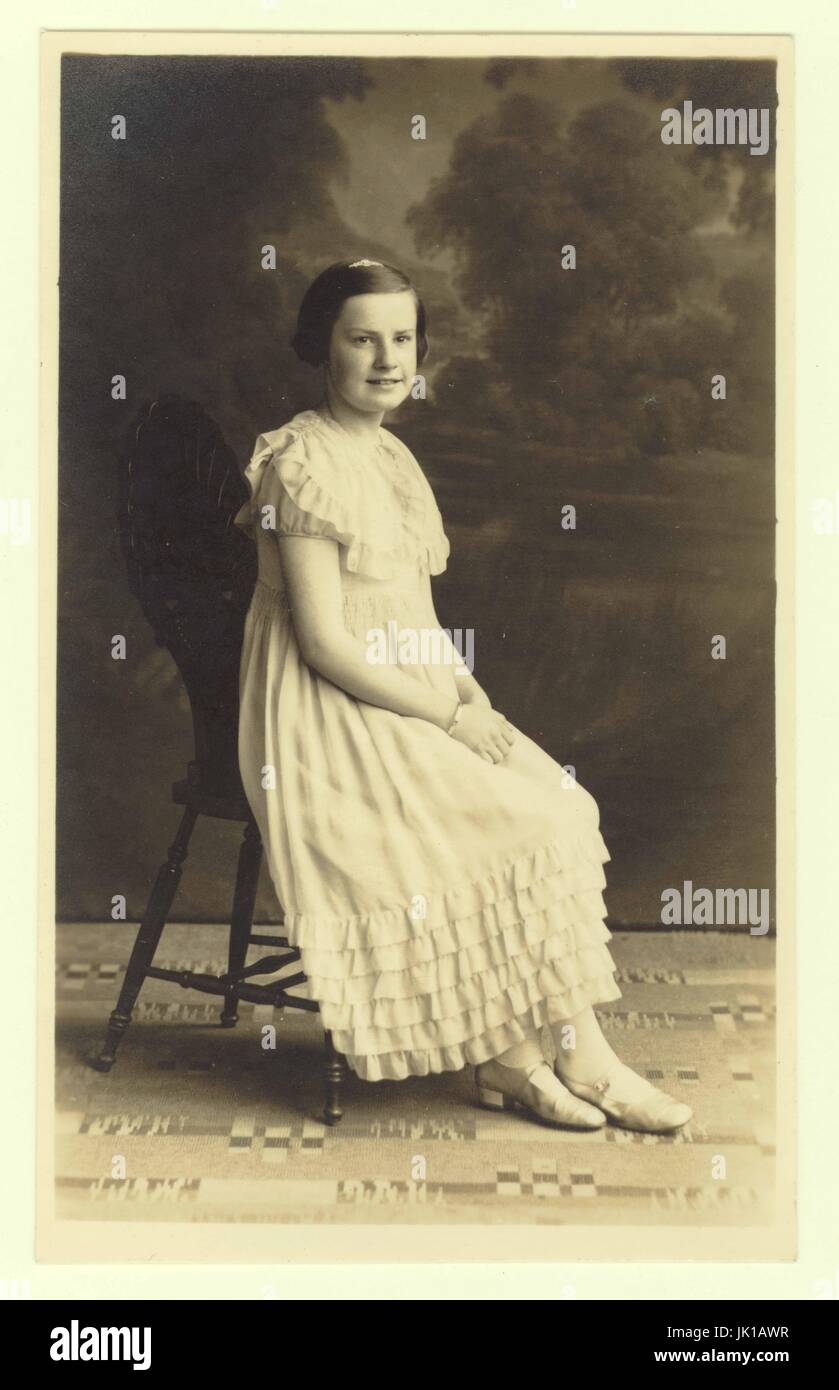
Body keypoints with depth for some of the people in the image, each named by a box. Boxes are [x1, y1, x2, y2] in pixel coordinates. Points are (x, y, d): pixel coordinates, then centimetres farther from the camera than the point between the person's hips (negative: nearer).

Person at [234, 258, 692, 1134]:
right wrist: (449, 716, -16)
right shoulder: (303, 462, -14)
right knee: (523, 827, -14)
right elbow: (324, 643, -19)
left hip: (410, 704, 8)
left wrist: (467, 686, 0)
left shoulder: (392, 456, 14)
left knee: (558, 811, -7)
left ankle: (512, 1056, -5)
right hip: (331, 723, -8)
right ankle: (580, 1060, 2)